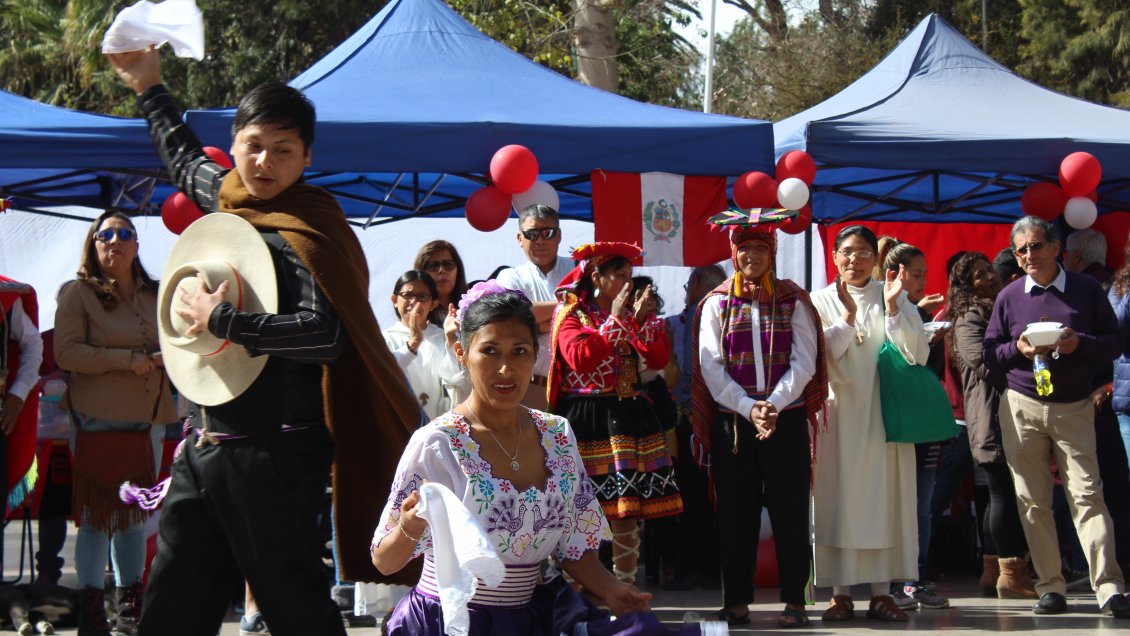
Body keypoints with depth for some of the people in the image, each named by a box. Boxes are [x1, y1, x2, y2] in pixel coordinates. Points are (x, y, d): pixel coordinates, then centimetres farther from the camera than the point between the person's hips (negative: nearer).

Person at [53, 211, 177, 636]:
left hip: (146, 420, 5)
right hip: (97, 421, -5)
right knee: (98, 515, -3)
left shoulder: (154, 295, 13)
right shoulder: (78, 293, -3)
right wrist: (126, 360, -17)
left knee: (135, 513, 11)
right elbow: (65, 353, -12)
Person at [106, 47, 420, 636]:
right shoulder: (227, 198, 10)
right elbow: (187, 163, 36)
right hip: (204, 444, 9)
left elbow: (325, 335, -29)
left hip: (272, 455, -8)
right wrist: (150, 90, 45)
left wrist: (221, 320, -22)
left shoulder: (299, 237, -14)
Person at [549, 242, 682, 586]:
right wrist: (615, 320, -15)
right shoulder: (570, 312, -1)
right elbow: (579, 357, -18)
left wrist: (642, 320, -7)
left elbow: (659, 359, 6)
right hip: (584, 419, -5)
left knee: (628, 512, 2)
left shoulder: (630, 312, 15)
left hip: (627, 417, 5)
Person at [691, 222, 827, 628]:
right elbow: (711, 367, -2)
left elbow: (804, 362, -3)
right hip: (731, 421, 1)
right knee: (735, 512, 2)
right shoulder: (717, 303, 6)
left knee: (790, 510, 0)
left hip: (787, 419, 0)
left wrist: (774, 405, -16)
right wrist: (749, 409, -14)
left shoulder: (792, 300, 5)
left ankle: (795, 600, 5)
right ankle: (737, 601, 8)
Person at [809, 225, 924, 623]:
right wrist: (848, 315, -14)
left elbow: (917, 355, -3)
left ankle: (882, 592, 4)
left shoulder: (894, 298, 8)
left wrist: (892, 307, -12)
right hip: (839, 415, -1)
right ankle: (841, 593, 3)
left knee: (884, 497, 0)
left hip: (883, 415, 1)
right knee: (839, 498, -2)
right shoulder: (821, 301, 4)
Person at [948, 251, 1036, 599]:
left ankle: (994, 570, 14)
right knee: (1005, 492, -11)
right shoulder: (969, 319, -5)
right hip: (992, 417, -9)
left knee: (1002, 494, 10)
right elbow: (984, 363, -17)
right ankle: (1010, 571, -11)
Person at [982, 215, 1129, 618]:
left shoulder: (1087, 290, 3)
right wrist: (1018, 349, -12)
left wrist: (1080, 343, -15)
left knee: (1087, 493, -10)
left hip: (1074, 408, -2)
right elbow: (988, 353, 9)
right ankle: (1050, 587, 6)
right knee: (1033, 501, 1)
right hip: (1022, 406, 2)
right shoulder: (1009, 297, 6)